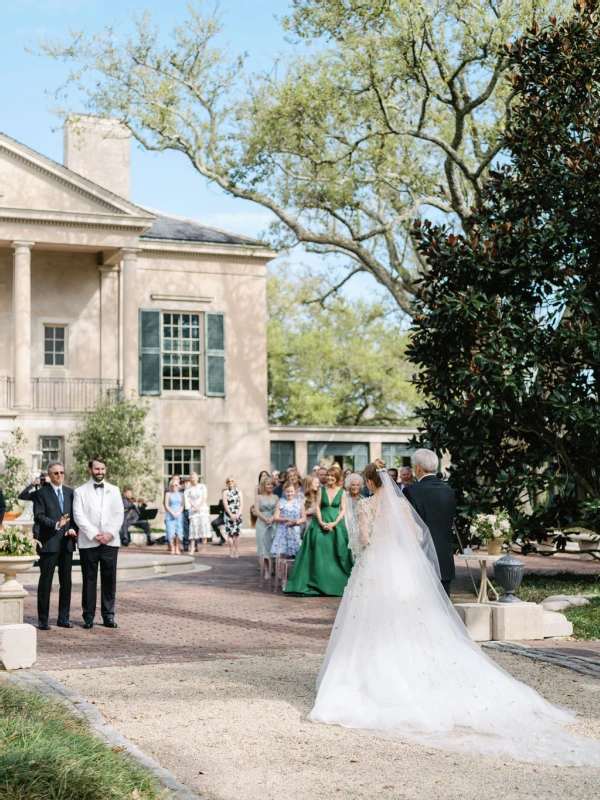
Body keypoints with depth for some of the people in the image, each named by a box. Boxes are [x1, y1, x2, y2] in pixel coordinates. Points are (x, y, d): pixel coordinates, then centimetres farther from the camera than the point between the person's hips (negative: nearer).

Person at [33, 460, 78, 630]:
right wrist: (56, 524, -25)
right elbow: (38, 516, -11)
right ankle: (43, 619, 6)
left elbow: (75, 515, 15)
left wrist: (73, 529, -4)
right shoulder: (41, 493, -2)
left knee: (66, 582, 8)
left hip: (66, 542, 5)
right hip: (48, 543, -5)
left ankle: (64, 618, 16)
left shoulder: (70, 492, 13)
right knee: (45, 582, 0)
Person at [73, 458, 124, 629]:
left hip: (110, 541, 2)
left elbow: (119, 514, 6)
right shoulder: (80, 491, 4)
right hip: (88, 542, -2)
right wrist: (94, 535, -12)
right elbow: (78, 516, -4)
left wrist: (110, 533, -9)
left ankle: (108, 615, 10)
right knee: (89, 580, 1)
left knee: (109, 579, 3)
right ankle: (89, 616, 7)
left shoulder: (114, 490, 12)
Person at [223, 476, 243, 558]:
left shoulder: (239, 491, 9)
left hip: (237, 515, 1)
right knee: (230, 533, -6)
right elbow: (225, 504, -2)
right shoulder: (225, 492, 6)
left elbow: (241, 504, 2)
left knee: (237, 533, -1)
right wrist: (231, 515, -12)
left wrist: (238, 514, -11)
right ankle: (231, 551, -3)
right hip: (229, 514, -1)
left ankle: (236, 550, 6)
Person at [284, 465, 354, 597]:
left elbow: (343, 510, 1)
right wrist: (321, 522, -10)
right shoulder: (322, 490, 5)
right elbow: (317, 507, 2)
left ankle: (336, 584, 7)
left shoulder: (342, 492, 4)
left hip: (336, 524, 0)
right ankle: (319, 584, 2)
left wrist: (334, 523, -12)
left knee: (336, 554, -1)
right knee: (319, 553, -3)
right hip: (321, 523, 0)